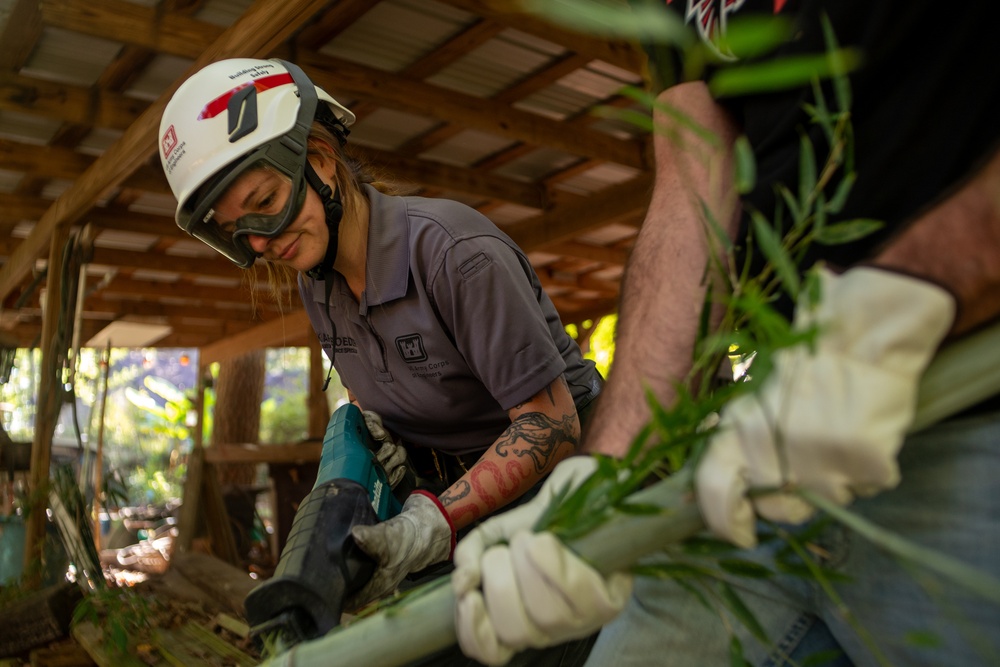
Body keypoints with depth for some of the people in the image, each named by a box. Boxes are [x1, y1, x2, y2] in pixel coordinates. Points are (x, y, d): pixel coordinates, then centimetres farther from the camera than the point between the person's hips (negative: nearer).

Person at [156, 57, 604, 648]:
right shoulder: (316, 284, 1)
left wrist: (436, 523, -30)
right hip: (458, 488, 6)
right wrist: (371, 423, -5)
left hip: (553, 471, -6)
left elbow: (552, 425, -24)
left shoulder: (455, 250, -25)